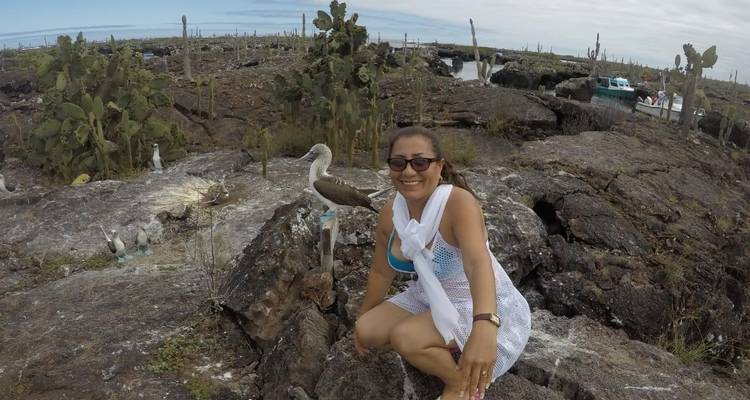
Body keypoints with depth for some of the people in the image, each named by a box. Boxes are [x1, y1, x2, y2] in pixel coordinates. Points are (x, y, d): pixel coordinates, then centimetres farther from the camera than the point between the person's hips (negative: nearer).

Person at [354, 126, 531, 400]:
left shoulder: (459, 202, -29)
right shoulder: (390, 214, -9)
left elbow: (478, 263, -45)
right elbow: (381, 272, 6)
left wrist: (484, 327, -62)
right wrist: (363, 320, 17)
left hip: (477, 306, -7)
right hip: (429, 300, 7)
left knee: (405, 337, -26)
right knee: (367, 332, -2)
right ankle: (445, 352, 13)